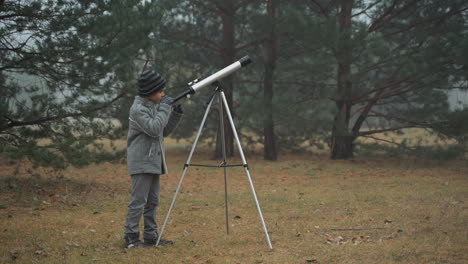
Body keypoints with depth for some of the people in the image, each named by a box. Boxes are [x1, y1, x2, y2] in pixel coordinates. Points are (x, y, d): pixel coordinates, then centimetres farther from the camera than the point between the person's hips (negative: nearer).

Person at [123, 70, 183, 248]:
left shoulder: (154, 107, 14)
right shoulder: (138, 109, -13)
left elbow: (164, 131, 17)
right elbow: (154, 128, -24)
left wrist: (176, 115, 5)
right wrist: (164, 108, -18)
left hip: (153, 161, 9)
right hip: (141, 162, -9)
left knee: (152, 201, 9)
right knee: (139, 200, -8)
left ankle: (151, 236, 13)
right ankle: (131, 238, -4)